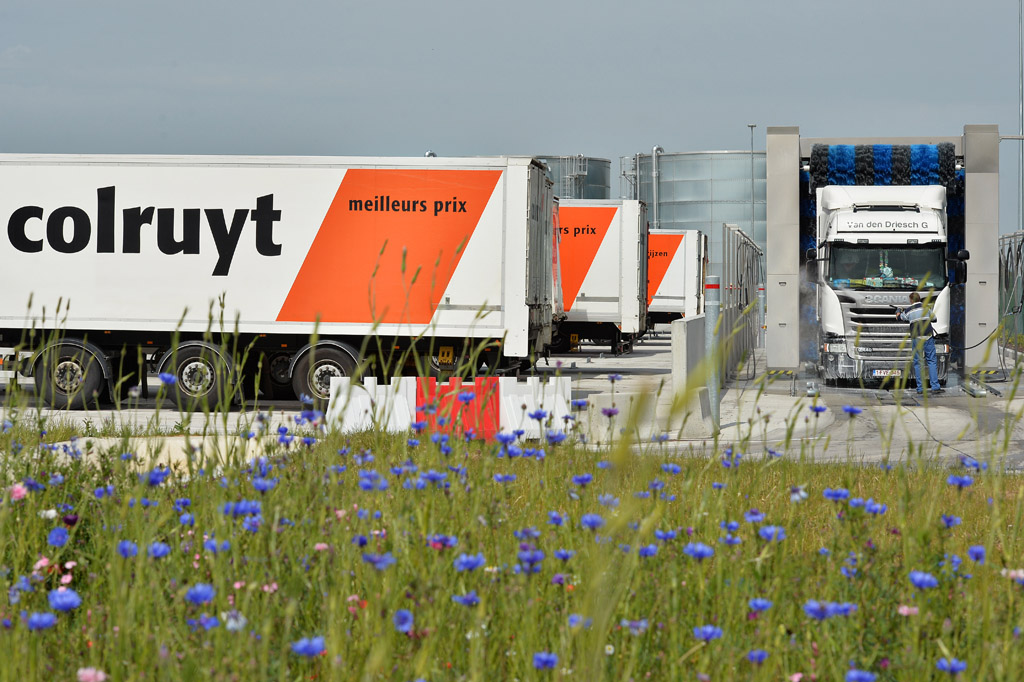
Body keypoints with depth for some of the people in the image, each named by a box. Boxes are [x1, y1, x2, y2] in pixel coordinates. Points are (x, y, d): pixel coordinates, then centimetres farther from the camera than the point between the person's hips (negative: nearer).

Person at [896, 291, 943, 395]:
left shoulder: (908, 311, 4)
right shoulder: (926, 308, 6)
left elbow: (899, 317, 24)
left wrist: (899, 311, 46)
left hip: (916, 339, 0)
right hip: (928, 337, 0)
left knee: (918, 363, 5)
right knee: (932, 361, 2)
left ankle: (920, 388, 2)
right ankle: (935, 387, -5)